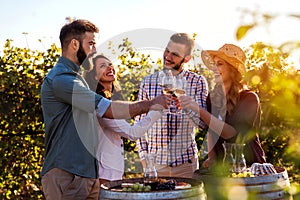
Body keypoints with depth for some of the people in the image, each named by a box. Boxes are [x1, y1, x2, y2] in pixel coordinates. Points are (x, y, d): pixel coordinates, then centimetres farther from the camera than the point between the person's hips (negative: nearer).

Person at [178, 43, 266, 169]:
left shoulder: (249, 98, -11)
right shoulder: (212, 97, 5)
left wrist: (199, 110, -30)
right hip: (221, 164, 4)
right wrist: (211, 158, 3)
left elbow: (230, 132, -23)